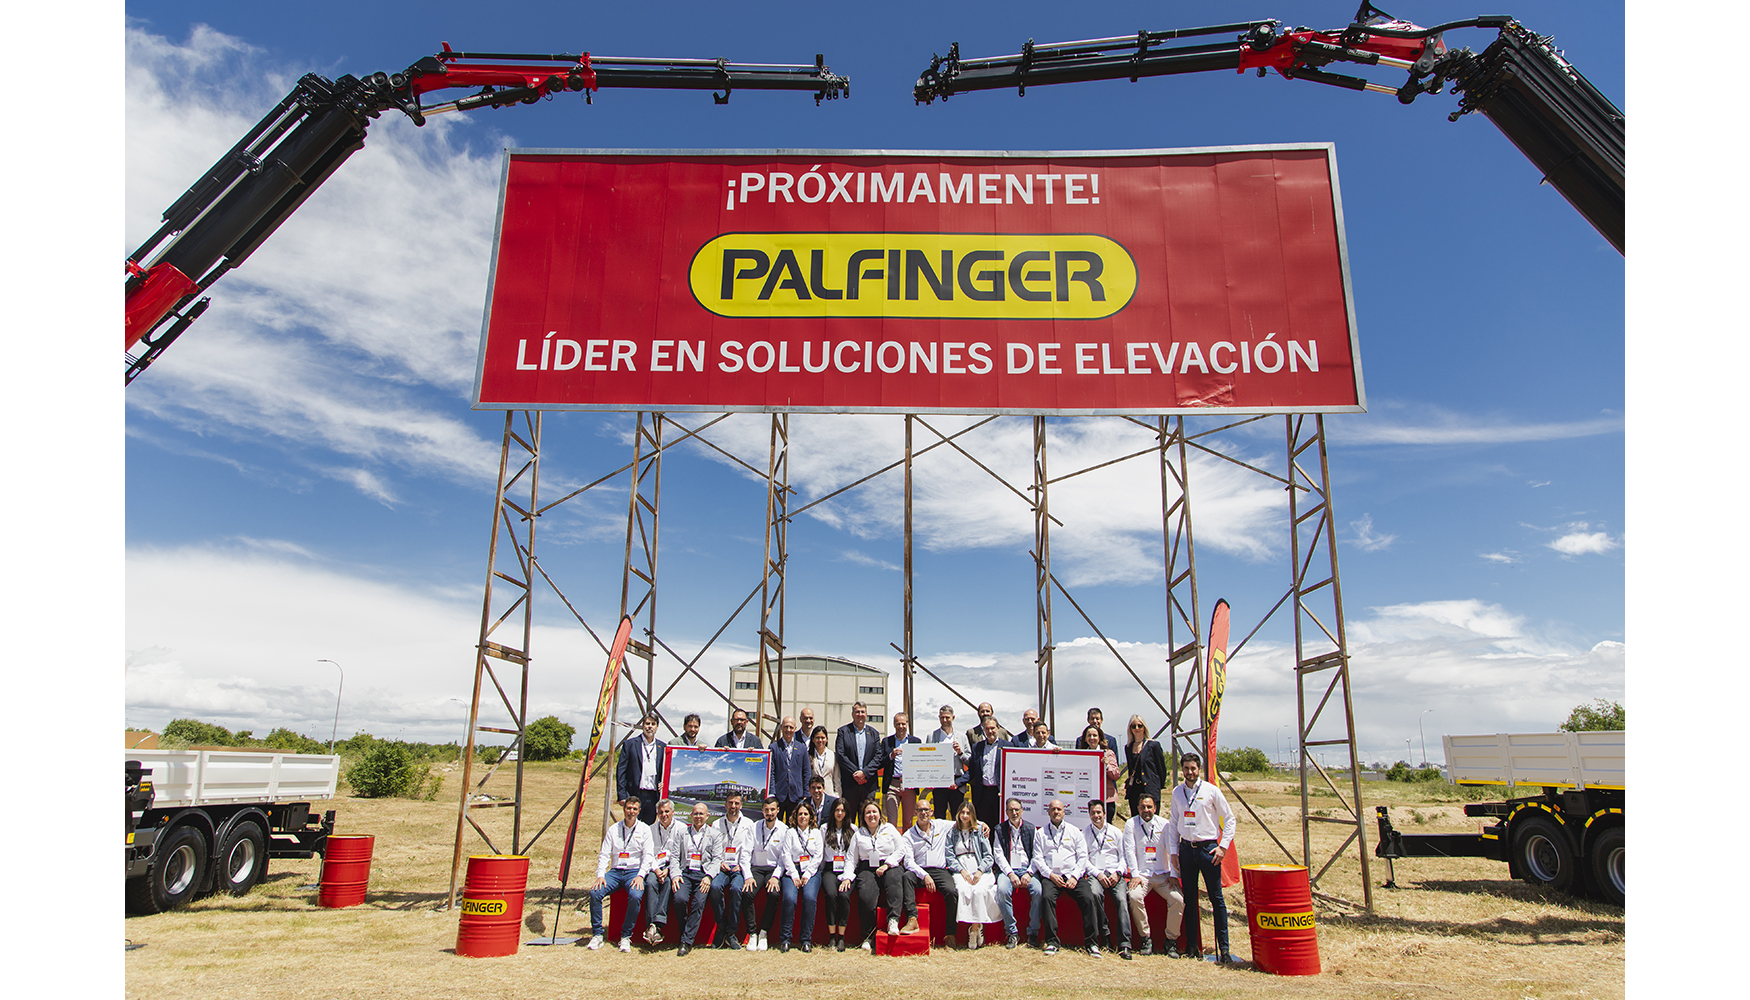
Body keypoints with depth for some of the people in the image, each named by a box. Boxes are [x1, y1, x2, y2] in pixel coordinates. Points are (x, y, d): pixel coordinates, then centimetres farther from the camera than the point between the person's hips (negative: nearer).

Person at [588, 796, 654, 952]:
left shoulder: (644, 829, 6)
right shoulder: (614, 829, 12)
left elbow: (648, 855, -1)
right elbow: (604, 854, 7)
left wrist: (640, 876, -15)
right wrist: (600, 875, -9)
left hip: (635, 871, -2)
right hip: (615, 871, 3)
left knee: (635, 896, -32)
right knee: (595, 893, -24)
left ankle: (626, 936, -16)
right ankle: (597, 934, -10)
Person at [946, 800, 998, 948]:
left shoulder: (979, 832, 15)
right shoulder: (952, 833, 16)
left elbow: (988, 857, 9)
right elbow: (950, 856, 7)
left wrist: (980, 871, -8)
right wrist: (962, 871, -10)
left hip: (981, 872, 0)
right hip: (960, 872, 0)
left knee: (979, 890, -32)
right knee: (962, 890, -32)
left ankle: (974, 929, -21)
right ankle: (977, 927, -25)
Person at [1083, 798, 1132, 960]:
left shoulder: (1116, 832, 16)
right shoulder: (1084, 834, 13)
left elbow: (1123, 856, 12)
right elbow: (1084, 859, 7)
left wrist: (1118, 873, -5)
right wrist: (1098, 874, -9)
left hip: (1115, 874, 1)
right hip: (1095, 874, -1)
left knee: (1122, 900, -27)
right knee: (1095, 894, -34)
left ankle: (1124, 945, -30)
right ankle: (1104, 933, -20)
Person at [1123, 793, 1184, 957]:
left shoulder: (1164, 824, 6)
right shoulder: (1131, 824, 3)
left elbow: (1172, 850, 4)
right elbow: (1130, 851, -2)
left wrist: (1173, 875, -6)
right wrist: (1135, 875, -12)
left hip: (1163, 875, 1)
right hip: (1142, 874, -1)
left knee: (1178, 899, -24)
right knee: (1135, 896, -30)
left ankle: (1172, 940, -5)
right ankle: (1146, 938, -12)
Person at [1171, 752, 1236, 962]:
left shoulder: (1211, 790, -2)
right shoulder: (1177, 792, 7)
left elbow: (1229, 819, 2)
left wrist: (1223, 846, -5)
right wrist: (1174, 850, 8)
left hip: (1208, 848, -3)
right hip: (1186, 848, 3)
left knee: (1217, 898, -3)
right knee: (1189, 898, 6)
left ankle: (1223, 947, 1)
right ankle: (1192, 945, 13)